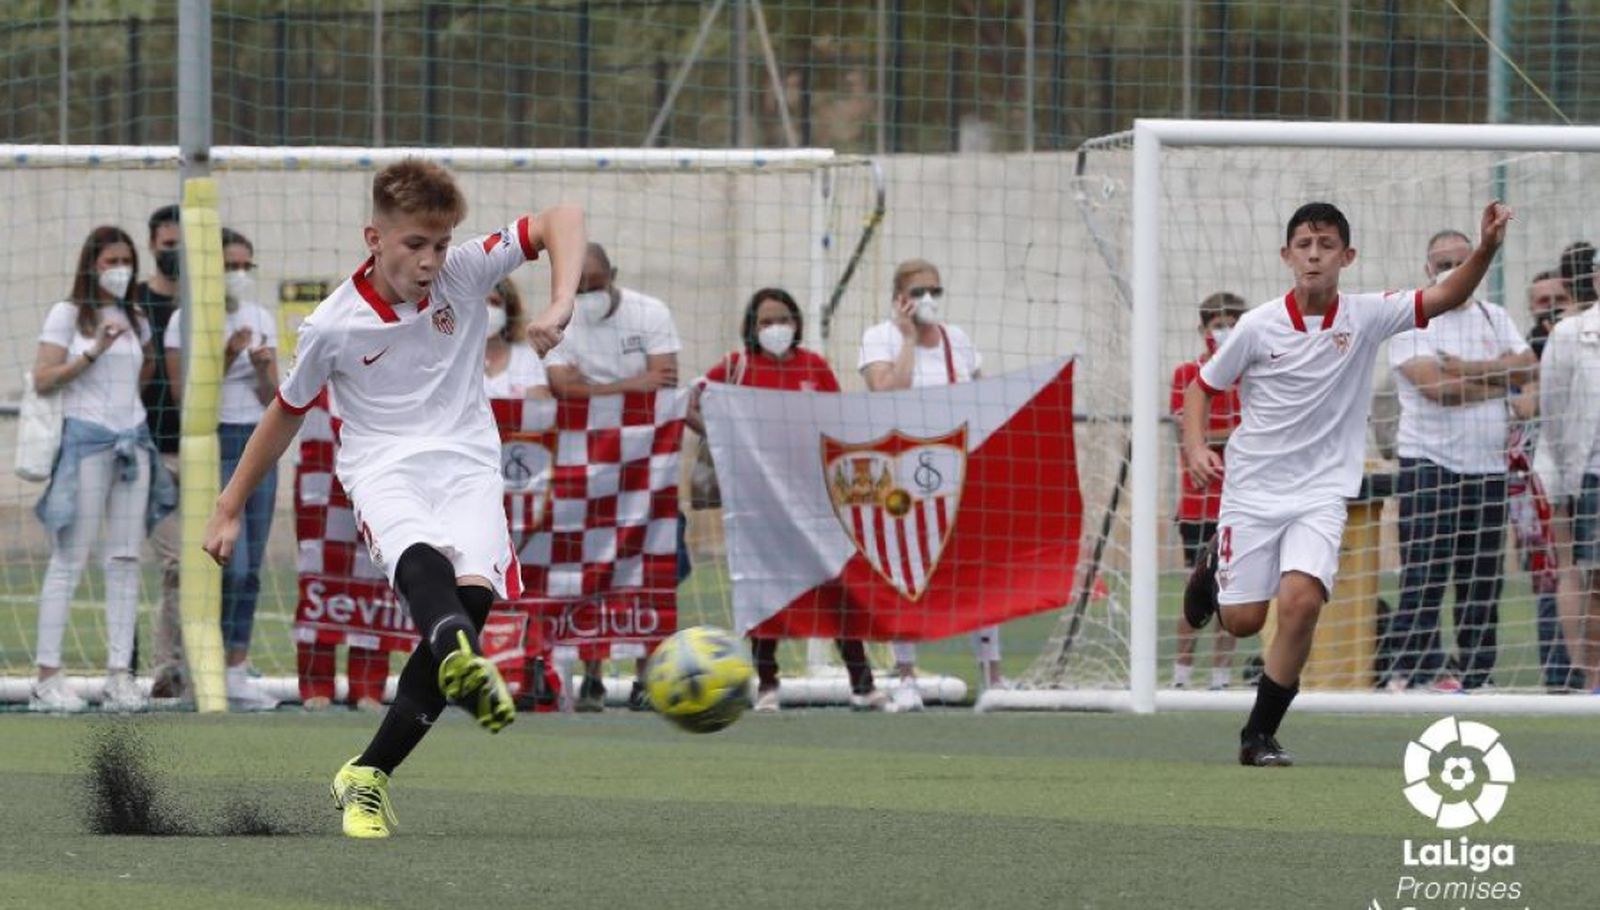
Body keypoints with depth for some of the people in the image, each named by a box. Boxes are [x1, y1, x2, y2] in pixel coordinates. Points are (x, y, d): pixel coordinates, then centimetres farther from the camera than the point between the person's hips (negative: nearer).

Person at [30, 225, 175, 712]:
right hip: (86, 438, -6)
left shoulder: (136, 320, 17)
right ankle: (48, 675, -7)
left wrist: (153, 354, 7)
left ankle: (120, 673, 1)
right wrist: (92, 352, -15)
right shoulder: (67, 315, 1)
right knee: (69, 558, -7)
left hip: (133, 439, 6)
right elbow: (43, 379, -7)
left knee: (126, 559, 1)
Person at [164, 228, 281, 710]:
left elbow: (272, 398, 10)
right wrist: (227, 357, -19)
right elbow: (183, 394, -8)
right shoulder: (186, 320, -4)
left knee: (251, 567, 3)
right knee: (230, 564, -14)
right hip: (214, 443, -5)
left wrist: (263, 369, -12)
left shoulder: (261, 320, 10)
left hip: (259, 443, 5)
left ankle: (238, 669, 6)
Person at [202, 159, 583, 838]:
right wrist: (229, 509, 19)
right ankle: (461, 662, -76)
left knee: (472, 595, -24)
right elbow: (286, 414, 13)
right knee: (422, 560, -38)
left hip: (467, 462, 2)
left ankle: (366, 777, -11)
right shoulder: (333, 326, -2)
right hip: (384, 468, -2)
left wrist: (560, 306, -18)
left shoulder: (466, 270, 0)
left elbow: (562, 220, -1)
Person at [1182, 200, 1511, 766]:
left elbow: (1445, 296, -16)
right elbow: (1201, 387, 4)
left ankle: (1260, 735, -6)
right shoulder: (1259, 326, -8)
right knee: (1243, 621, 2)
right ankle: (1215, 570, 41)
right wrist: (1196, 447, -13)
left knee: (1301, 601, -21)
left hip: (1321, 493, 0)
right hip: (1253, 486, 0)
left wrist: (1486, 249, -34)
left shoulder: (1365, 317, -7)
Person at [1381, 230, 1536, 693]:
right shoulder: (1411, 322, -1)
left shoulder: (1494, 318, 15)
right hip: (1430, 463, -5)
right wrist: (1498, 382, -5)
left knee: (1483, 578, 5)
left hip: (1487, 467, 5)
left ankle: (1474, 673, 10)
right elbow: (1435, 386, -15)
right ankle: (1410, 670, -12)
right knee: (1424, 573, -11)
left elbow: (1527, 367, -1)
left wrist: (1465, 369, -11)